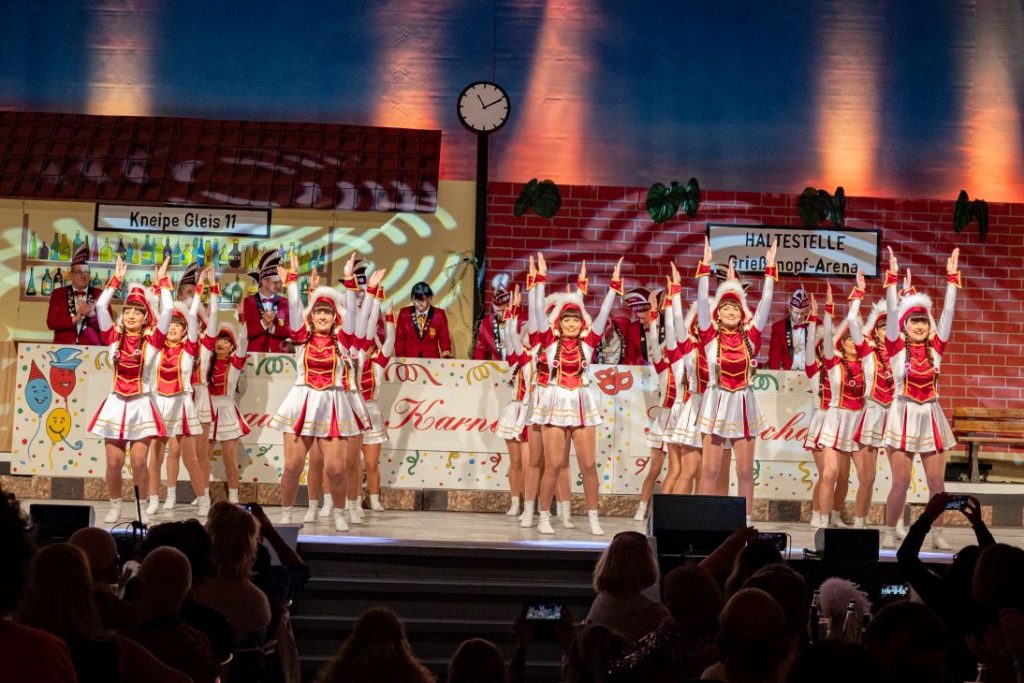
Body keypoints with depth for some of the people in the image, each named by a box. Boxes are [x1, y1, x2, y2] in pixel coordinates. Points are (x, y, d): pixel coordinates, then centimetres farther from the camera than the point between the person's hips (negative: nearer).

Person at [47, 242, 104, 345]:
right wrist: (75, 318, -10)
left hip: (92, 347, 0)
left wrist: (91, 314, -12)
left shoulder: (100, 294, 9)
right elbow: (51, 322, 2)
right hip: (63, 347, 0)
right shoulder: (58, 293, 11)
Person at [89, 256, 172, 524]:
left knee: (139, 462, -6)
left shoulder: (152, 341, 1)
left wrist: (162, 282, -3)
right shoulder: (114, 338, 6)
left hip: (141, 405, -2)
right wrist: (117, 279, 2)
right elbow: (100, 306, -2)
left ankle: (142, 508, 8)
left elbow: (166, 311, -10)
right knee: (114, 462, 0)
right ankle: (115, 506, 15)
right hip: (116, 404, 2)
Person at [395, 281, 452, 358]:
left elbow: (444, 337, 7)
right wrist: (401, 357, -1)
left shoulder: (439, 315, 3)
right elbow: (399, 338, 10)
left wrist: (446, 351, -12)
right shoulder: (404, 313, 6)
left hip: (432, 360, 0)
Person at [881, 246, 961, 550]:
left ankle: (937, 534, 14)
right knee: (900, 483, -4)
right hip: (904, 416, -3)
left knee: (937, 483, 3)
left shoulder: (935, 348, 7)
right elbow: (892, 311, -9)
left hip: (931, 416, 3)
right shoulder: (896, 348, -1)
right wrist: (893, 277, -14)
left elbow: (948, 313, 4)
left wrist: (952, 278, 1)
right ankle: (889, 534, 8)